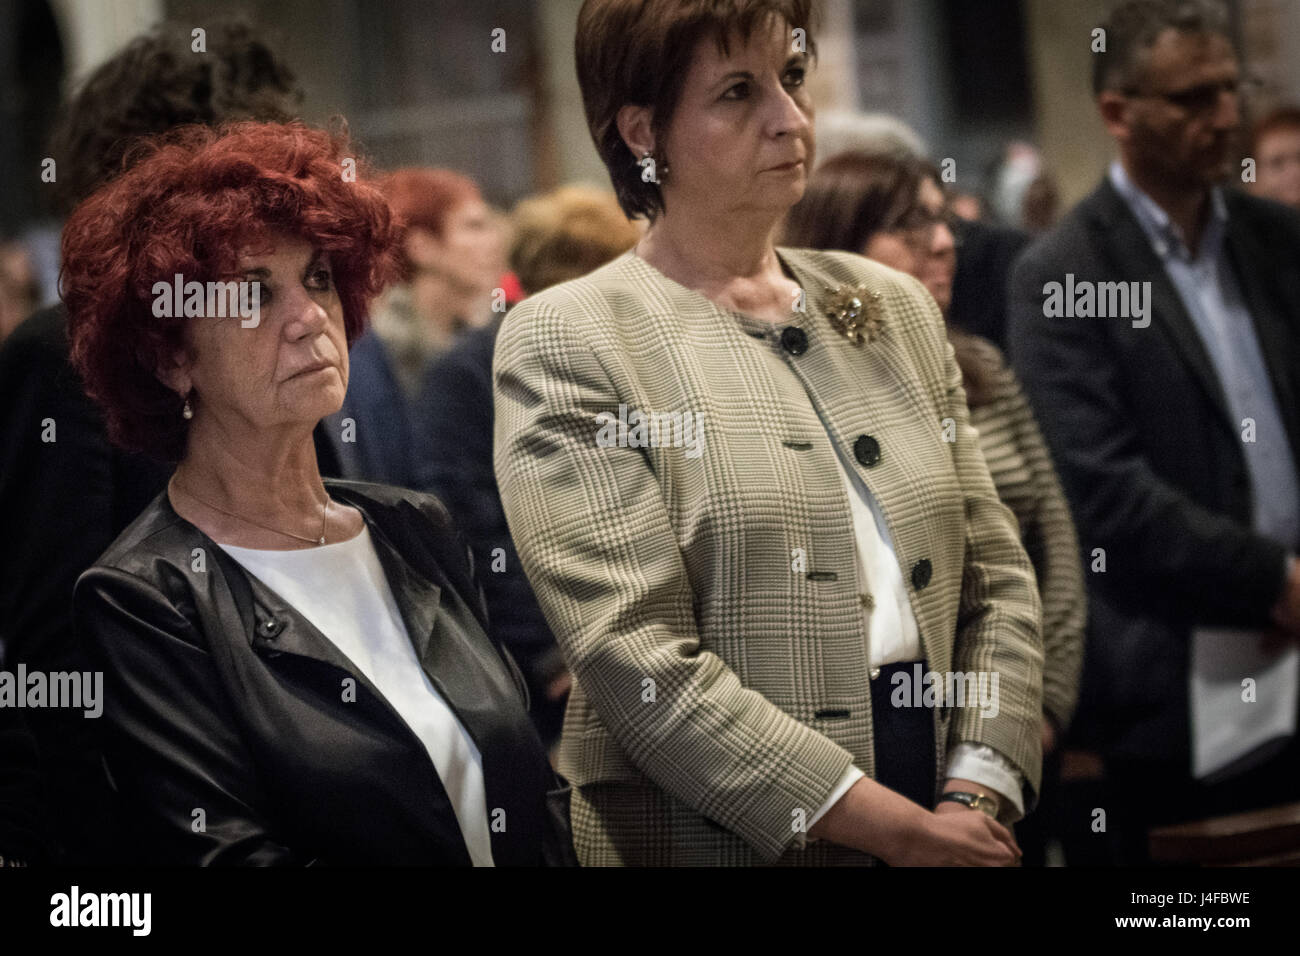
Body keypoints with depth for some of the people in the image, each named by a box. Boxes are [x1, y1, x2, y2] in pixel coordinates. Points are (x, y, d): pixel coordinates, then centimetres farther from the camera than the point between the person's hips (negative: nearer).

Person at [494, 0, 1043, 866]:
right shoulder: (563, 340, -6)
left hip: (949, 814, 5)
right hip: (703, 838, -5)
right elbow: (636, 659, -15)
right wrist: (893, 826, -17)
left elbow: (995, 571, 7)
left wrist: (976, 796, -9)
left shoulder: (898, 307, 10)